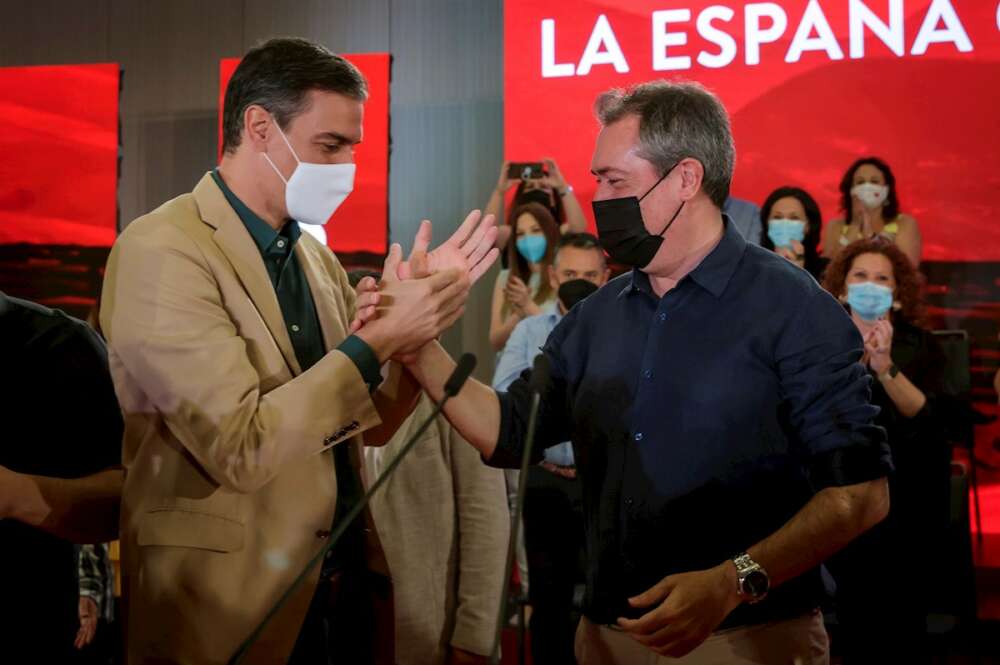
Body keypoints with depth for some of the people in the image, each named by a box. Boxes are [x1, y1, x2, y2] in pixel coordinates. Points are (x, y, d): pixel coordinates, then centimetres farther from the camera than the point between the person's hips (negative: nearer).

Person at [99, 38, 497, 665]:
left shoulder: (315, 254, 7)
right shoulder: (162, 250, -15)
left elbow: (372, 422, 10)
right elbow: (241, 448, -23)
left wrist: (419, 315, -5)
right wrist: (376, 341, -21)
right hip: (232, 605, -7)